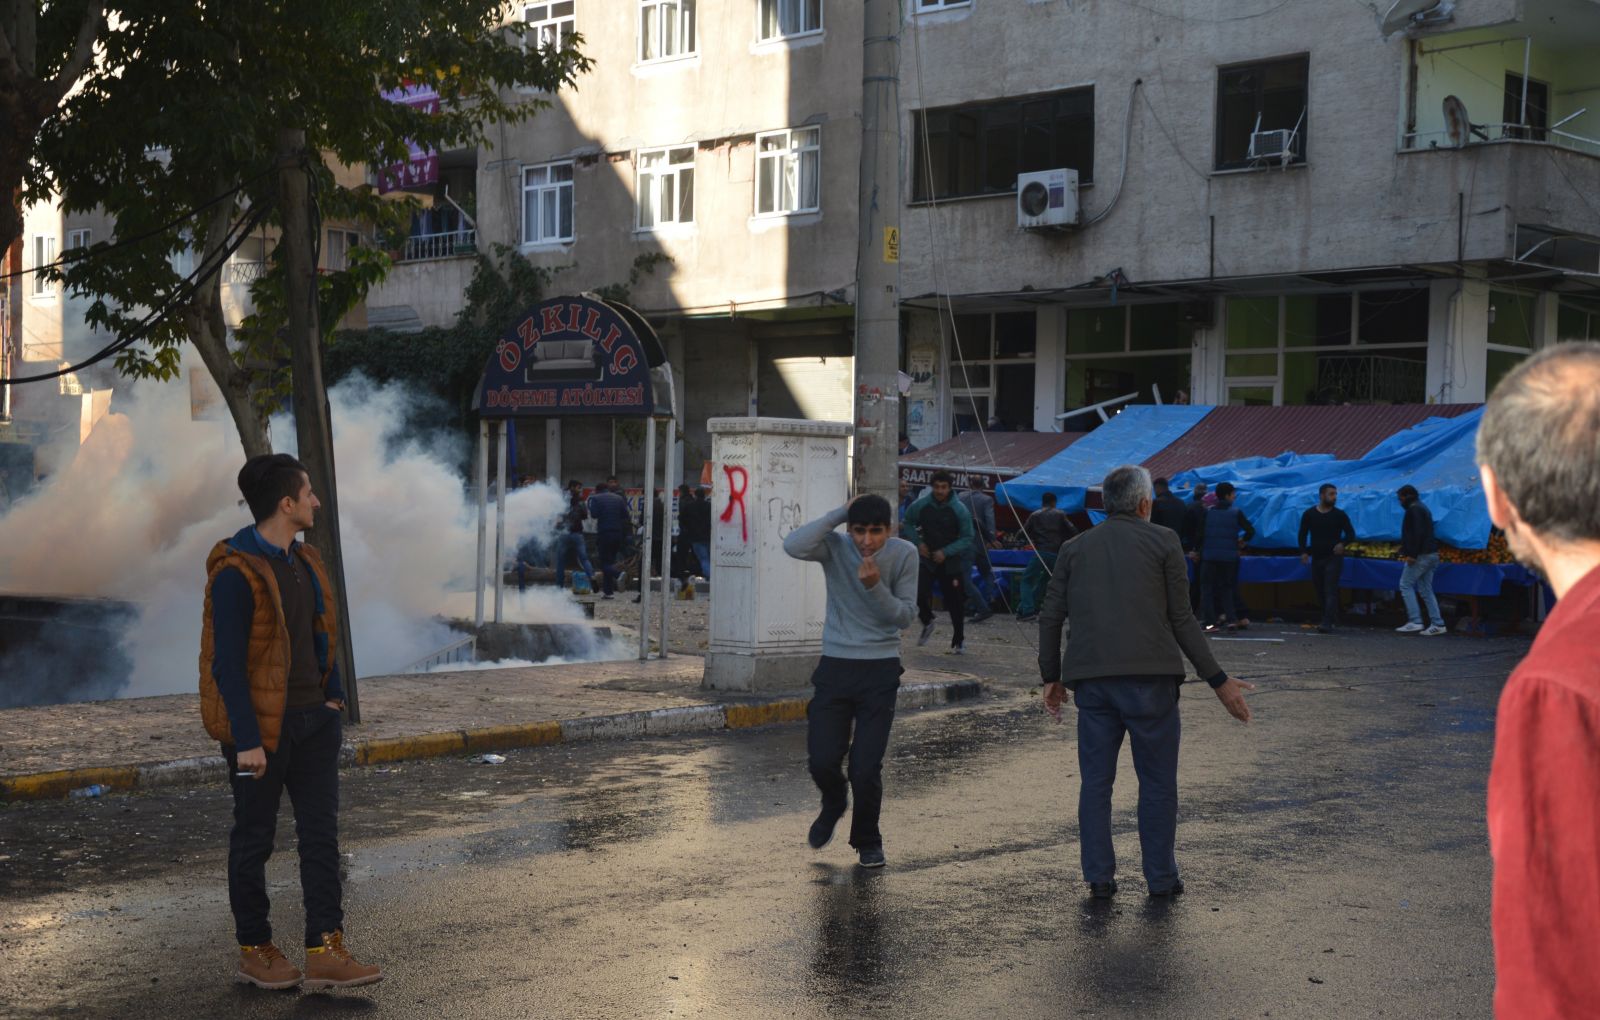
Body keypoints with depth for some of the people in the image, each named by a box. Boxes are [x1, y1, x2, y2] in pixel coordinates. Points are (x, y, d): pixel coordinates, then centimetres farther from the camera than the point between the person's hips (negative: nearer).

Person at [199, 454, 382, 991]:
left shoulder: (303, 560, 9)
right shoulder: (236, 571, -17)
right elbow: (227, 661, -19)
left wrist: (333, 695, 9)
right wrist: (247, 741, -19)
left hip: (312, 721, 8)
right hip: (260, 728, -8)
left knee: (321, 835, 5)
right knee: (254, 840, 7)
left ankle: (325, 953, 8)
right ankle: (254, 951, 20)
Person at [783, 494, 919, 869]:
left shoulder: (904, 554, -5)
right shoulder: (835, 547, -6)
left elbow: (906, 616, -5)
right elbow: (793, 545, -28)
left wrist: (875, 587, -21)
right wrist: (839, 513, -21)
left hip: (880, 670, -1)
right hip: (835, 667, 1)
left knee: (866, 767, -6)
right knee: (822, 760, -4)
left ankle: (868, 841, 20)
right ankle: (833, 806, 32)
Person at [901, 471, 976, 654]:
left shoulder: (959, 510, -9)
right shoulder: (921, 505, -4)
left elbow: (967, 538, -7)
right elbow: (907, 525, 12)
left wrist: (946, 552, -18)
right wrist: (917, 543, -4)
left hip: (952, 563, -1)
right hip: (927, 559, 1)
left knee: (955, 602, 3)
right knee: (920, 593, -17)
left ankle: (958, 641, 20)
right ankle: (927, 623, 14)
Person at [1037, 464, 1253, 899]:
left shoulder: (1075, 548, 13)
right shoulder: (1162, 542, 4)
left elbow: (1050, 617, 10)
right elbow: (1182, 619, 0)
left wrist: (1051, 677, 21)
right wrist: (1219, 680, 5)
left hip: (1091, 679, 3)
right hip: (1150, 677, -3)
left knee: (1095, 780, 9)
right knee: (1157, 781, 7)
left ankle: (1099, 876, 9)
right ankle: (1161, 877, 11)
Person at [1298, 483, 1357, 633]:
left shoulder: (1339, 515, 0)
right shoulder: (1309, 514, 5)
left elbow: (1351, 534, 0)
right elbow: (1303, 534, 10)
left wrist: (1342, 543, -22)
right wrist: (1303, 551, -5)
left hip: (1333, 557, -3)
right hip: (1316, 557, 3)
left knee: (1331, 590, -13)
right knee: (1320, 591, 8)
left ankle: (1328, 623, -20)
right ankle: (1332, 619, 24)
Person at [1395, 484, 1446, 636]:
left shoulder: (1414, 510, -10)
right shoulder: (1423, 508, 21)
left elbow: (1418, 533, -21)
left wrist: (1412, 554, -22)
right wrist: (1406, 552, 22)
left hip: (1420, 555, -10)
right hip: (1431, 554, 10)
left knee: (1406, 585, -4)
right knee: (1426, 590, 9)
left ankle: (1415, 622, -10)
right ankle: (1437, 624, 5)